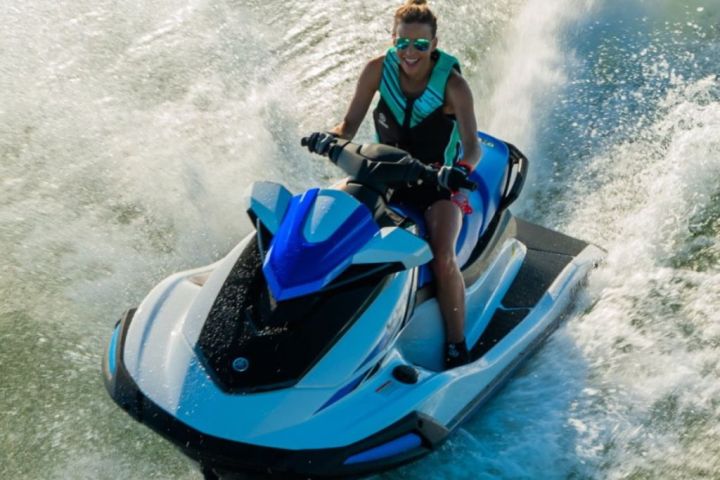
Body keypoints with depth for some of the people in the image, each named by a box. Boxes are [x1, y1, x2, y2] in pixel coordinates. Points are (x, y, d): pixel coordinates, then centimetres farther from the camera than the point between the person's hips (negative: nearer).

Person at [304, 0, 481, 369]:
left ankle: (457, 351, -9)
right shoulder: (378, 69, -7)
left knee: (443, 259, -28)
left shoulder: (452, 83, -15)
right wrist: (330, 137, -26)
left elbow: (473, 147, -20)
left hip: (437, 184, -3)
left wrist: (461, 169, -42)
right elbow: (349, 125, -3)